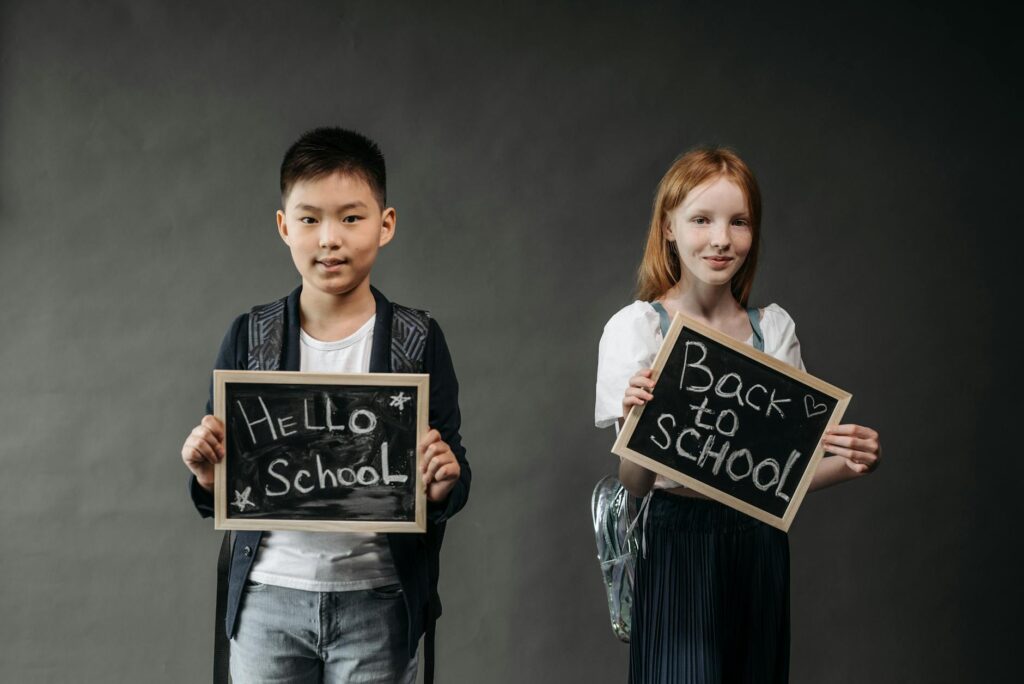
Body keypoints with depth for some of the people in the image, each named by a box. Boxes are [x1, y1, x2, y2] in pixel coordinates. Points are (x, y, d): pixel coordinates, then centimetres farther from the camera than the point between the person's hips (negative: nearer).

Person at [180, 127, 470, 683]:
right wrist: (207, 475, -15)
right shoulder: (247, 339, 2)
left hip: (378, 601, -1)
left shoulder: (420, 341, -2)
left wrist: (442, 487, -21)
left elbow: (452, 483, 1)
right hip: (267, 599, 1)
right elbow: (218, 499, 6)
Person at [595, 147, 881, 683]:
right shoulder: (636, 328, -8)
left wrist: (849, 462, -12)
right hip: (677, 544, -4)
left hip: (761, 544, 4)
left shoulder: (774, 327, 4)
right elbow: (634, 485, -12)